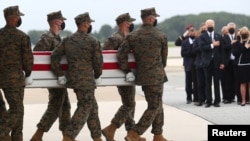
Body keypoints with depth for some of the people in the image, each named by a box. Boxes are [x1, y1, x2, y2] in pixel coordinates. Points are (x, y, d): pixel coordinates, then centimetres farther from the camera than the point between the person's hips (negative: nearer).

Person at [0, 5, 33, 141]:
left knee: (17, 107, 16)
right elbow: (27, 58, -7)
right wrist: (28, 74, 9)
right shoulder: (23, 36, -9)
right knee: (15, 109, -3)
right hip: (15, 77, -6)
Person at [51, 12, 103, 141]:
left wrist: (60, 75, 8)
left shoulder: (68, 40, 6)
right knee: (84, 109, -1)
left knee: (92, 106, 18)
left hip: (73, 80, 7)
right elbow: (98, 62, -6)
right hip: (86, 81, -7)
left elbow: (54, 56, 2)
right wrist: (97, 76, 12)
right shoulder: (93, 42, -9)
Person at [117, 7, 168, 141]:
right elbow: (164, 57, 5)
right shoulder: (161, 36, -6)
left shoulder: (132, 36, 1)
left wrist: (127, 71, 2)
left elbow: (121, 55, -7)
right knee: (154, 107, 1)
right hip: (156, 76, -5)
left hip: (142, 75, 5)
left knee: (158, 105, 18)